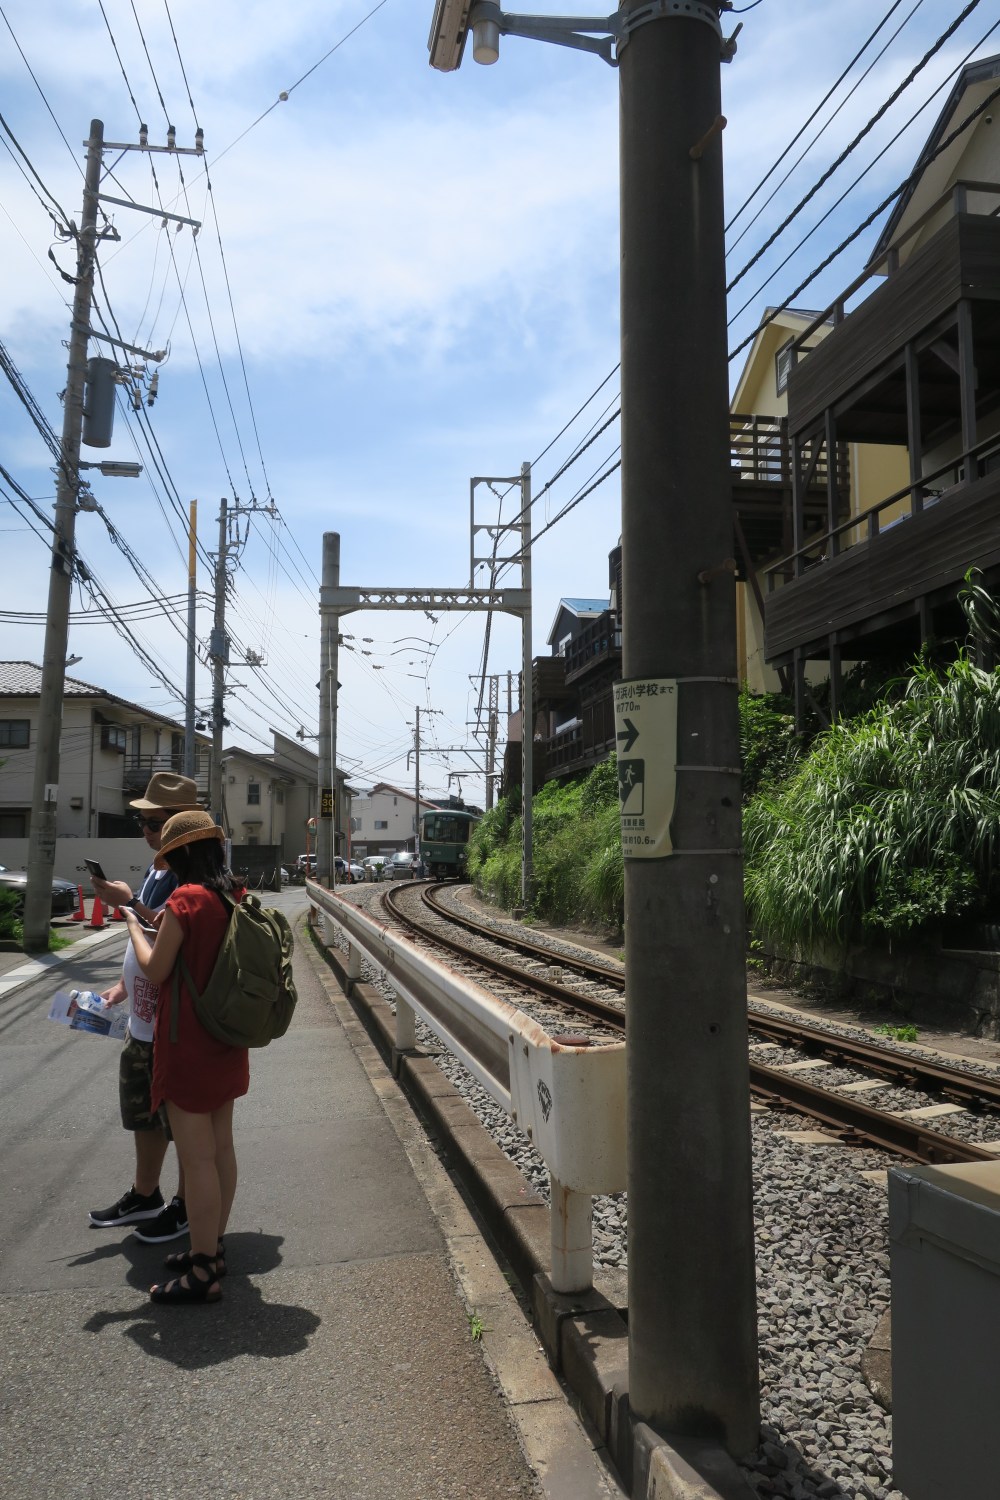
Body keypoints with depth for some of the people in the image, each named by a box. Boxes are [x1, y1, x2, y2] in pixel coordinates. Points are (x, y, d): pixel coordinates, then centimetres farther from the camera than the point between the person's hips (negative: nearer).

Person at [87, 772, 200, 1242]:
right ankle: (144, 1196, 40)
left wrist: (130, 904, -25)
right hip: (144, 1019, 9)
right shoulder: (156, 872, 10)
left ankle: (185, 1206, 24)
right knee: (143, 1111, 22)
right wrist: (121, 987, 13)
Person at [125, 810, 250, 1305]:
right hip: (226, 1042, 8)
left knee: (196, 1157, 1)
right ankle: (213, 1249, 31)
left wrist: (134, 924, 2)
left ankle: (202, 1273, 11)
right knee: (220, 1147, 17)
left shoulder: (185, 900, -20)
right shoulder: (236, 897, 4)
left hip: (188, 1043, -8)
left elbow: (156, 970, -12)